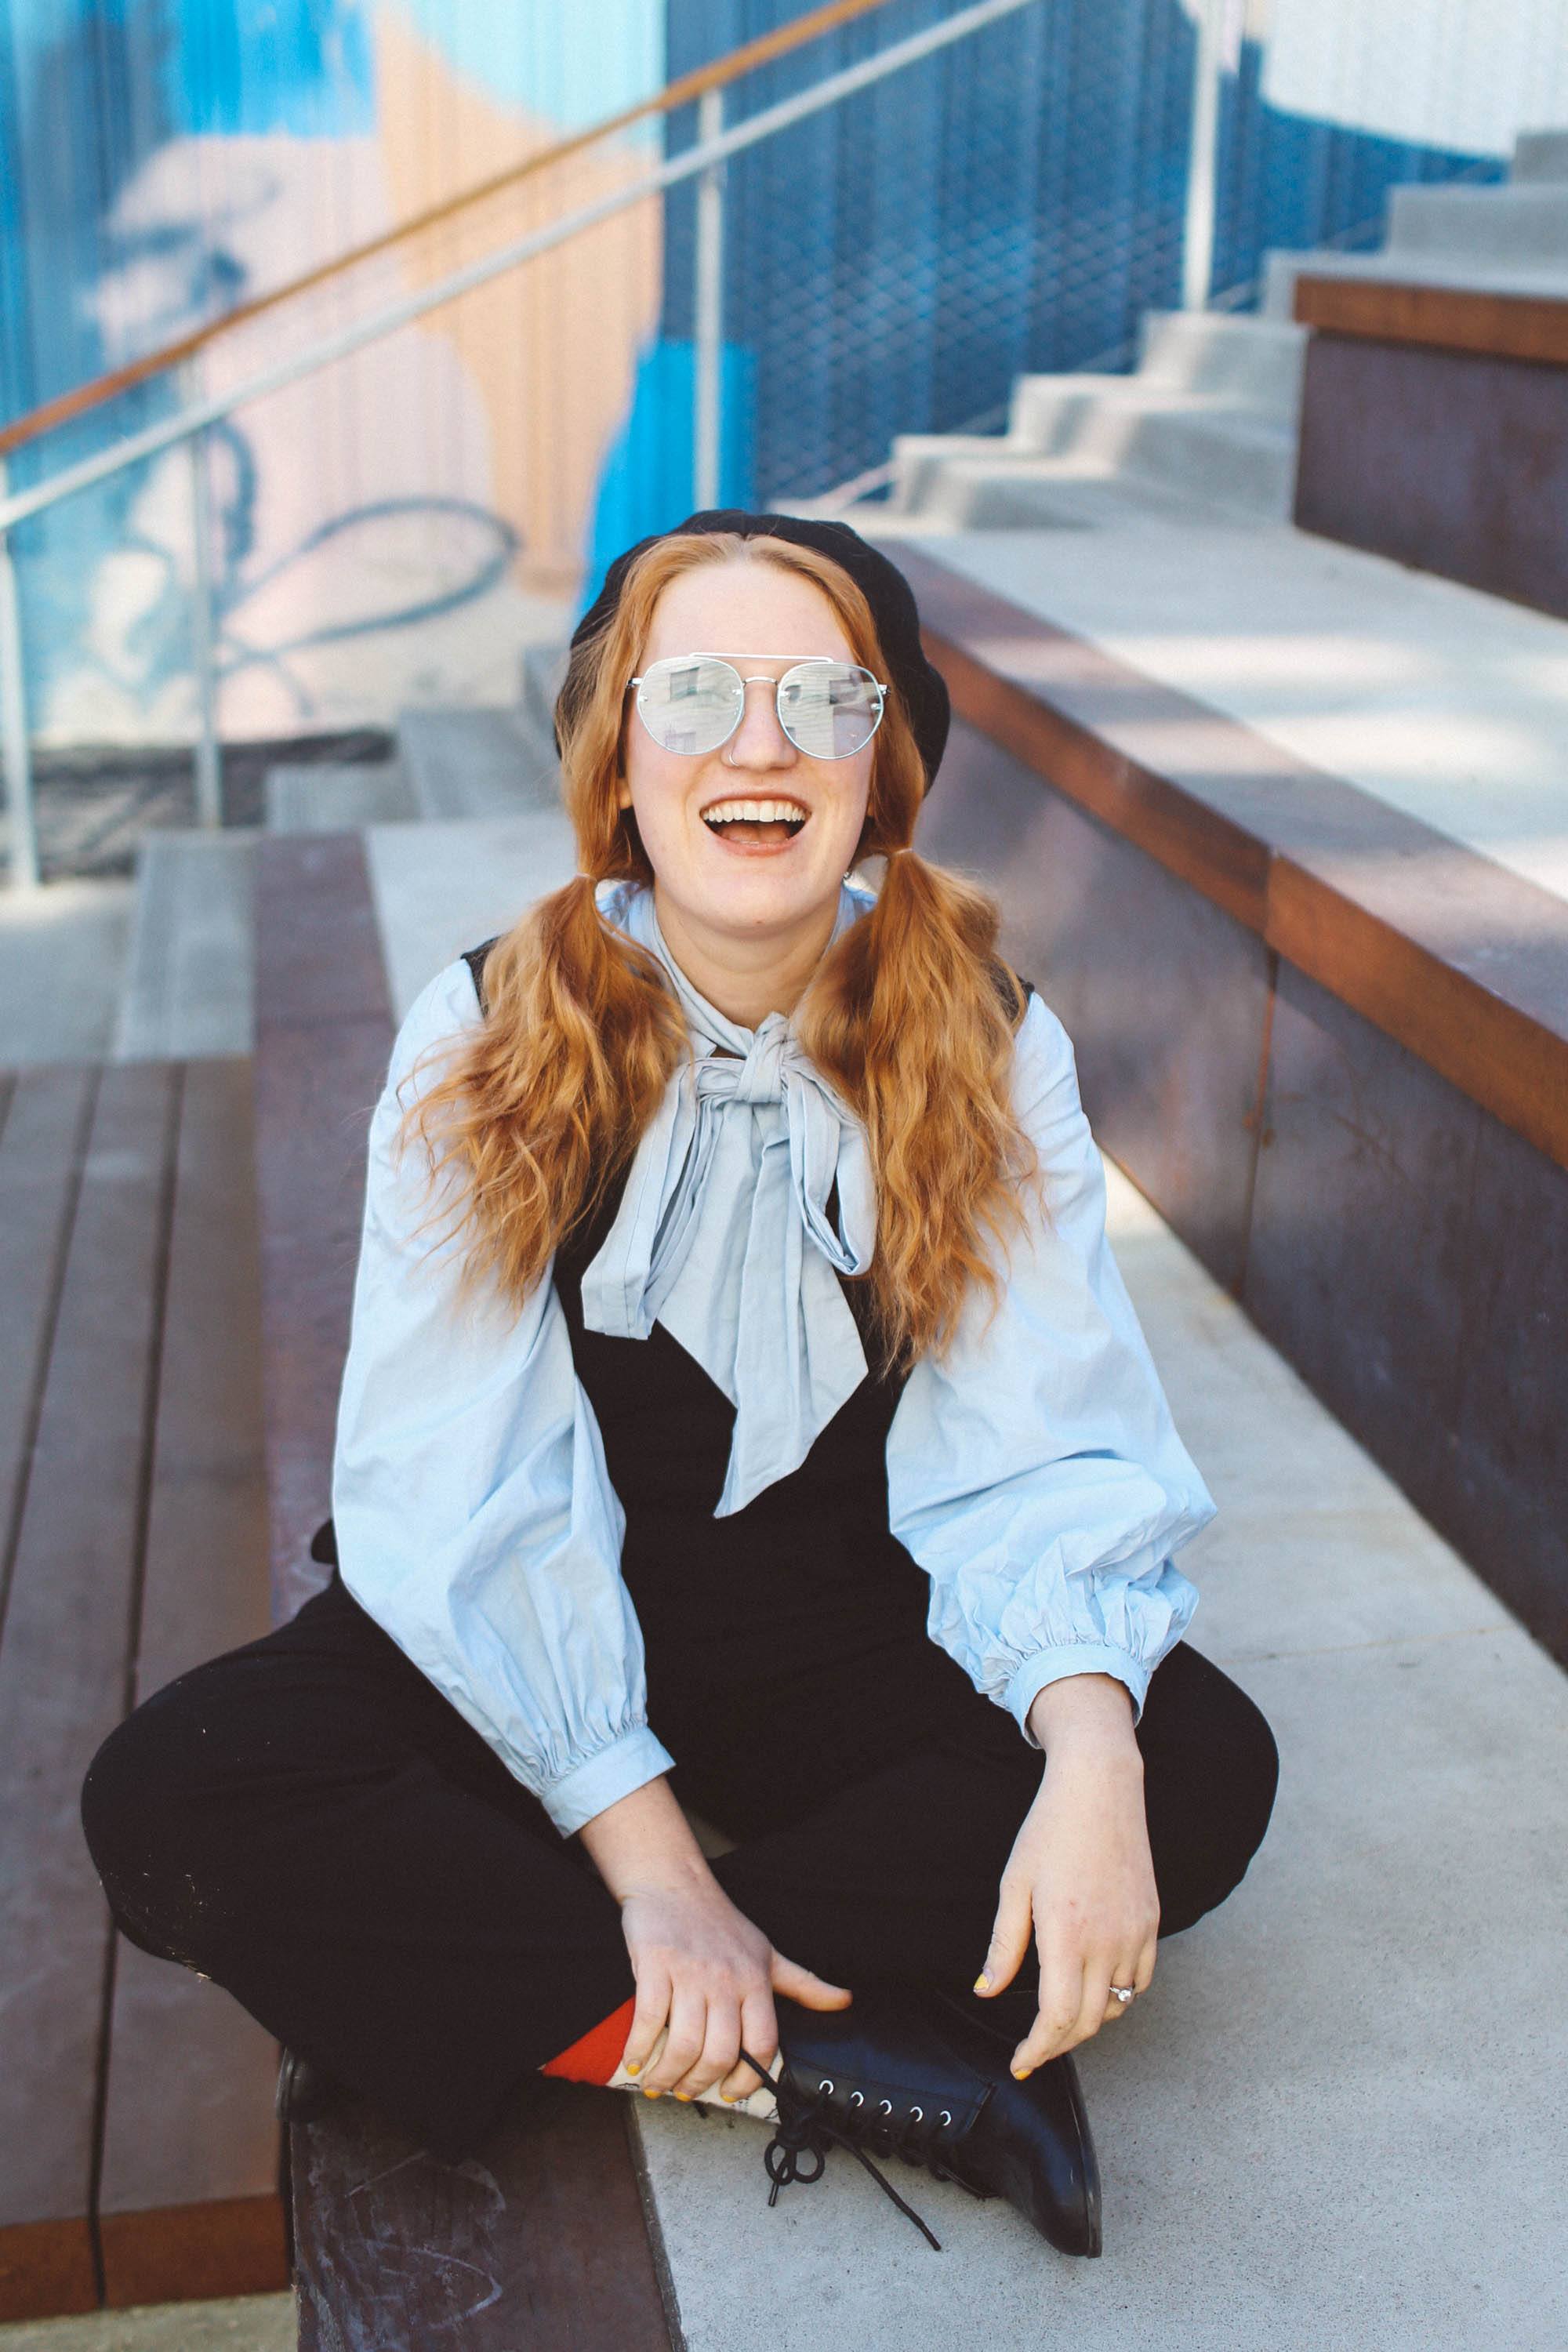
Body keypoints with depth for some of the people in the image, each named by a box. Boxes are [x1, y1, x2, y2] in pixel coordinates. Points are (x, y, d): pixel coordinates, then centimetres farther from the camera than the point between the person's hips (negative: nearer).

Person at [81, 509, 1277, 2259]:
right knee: (169, 1803, -26)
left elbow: (1041, 1453, -13)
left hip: (843, 1623, 2)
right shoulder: (488, 1042, -10)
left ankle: (453, 1989, -22)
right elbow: (471, 1493, -16)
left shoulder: (986, 1049, -7)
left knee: (1205, 1769, -25)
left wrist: (1092, 1747, -34)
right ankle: (845, 2061, -25)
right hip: (533, 1639, -1)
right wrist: (648, 1853, -27)